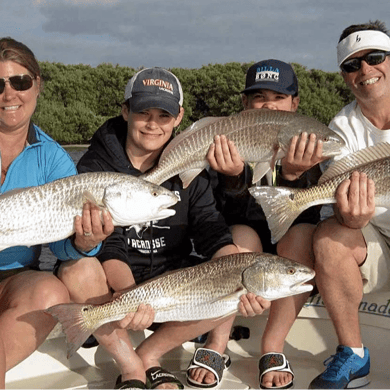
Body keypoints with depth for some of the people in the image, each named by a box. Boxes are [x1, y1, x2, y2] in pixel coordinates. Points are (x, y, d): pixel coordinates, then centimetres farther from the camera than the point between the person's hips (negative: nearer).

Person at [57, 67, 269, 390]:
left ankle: (148, 356, -9)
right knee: (77, 270, -35)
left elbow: (211, 230, -10)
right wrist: (129, 293, -41)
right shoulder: (96, 166, -9)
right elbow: (105, 243, -20)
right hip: (114, 282, -3)